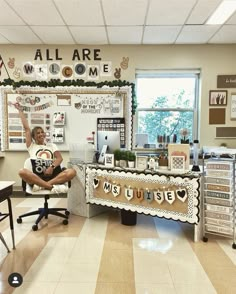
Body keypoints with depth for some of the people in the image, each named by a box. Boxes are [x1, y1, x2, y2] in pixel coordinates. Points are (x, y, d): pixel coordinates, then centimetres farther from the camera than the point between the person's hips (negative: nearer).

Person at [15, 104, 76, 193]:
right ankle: (52, 187, -37)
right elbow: (26, 128, 16)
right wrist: (20, 110, 20)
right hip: (36, 176, -1)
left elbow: (59, 158, 7)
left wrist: (52, 167, -14)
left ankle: (41, 185, -34)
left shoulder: (51, 145, 24)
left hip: (52, 174, 2)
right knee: (22, 171, -35)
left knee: (72, 171, -27)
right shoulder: (32, 146, 20)